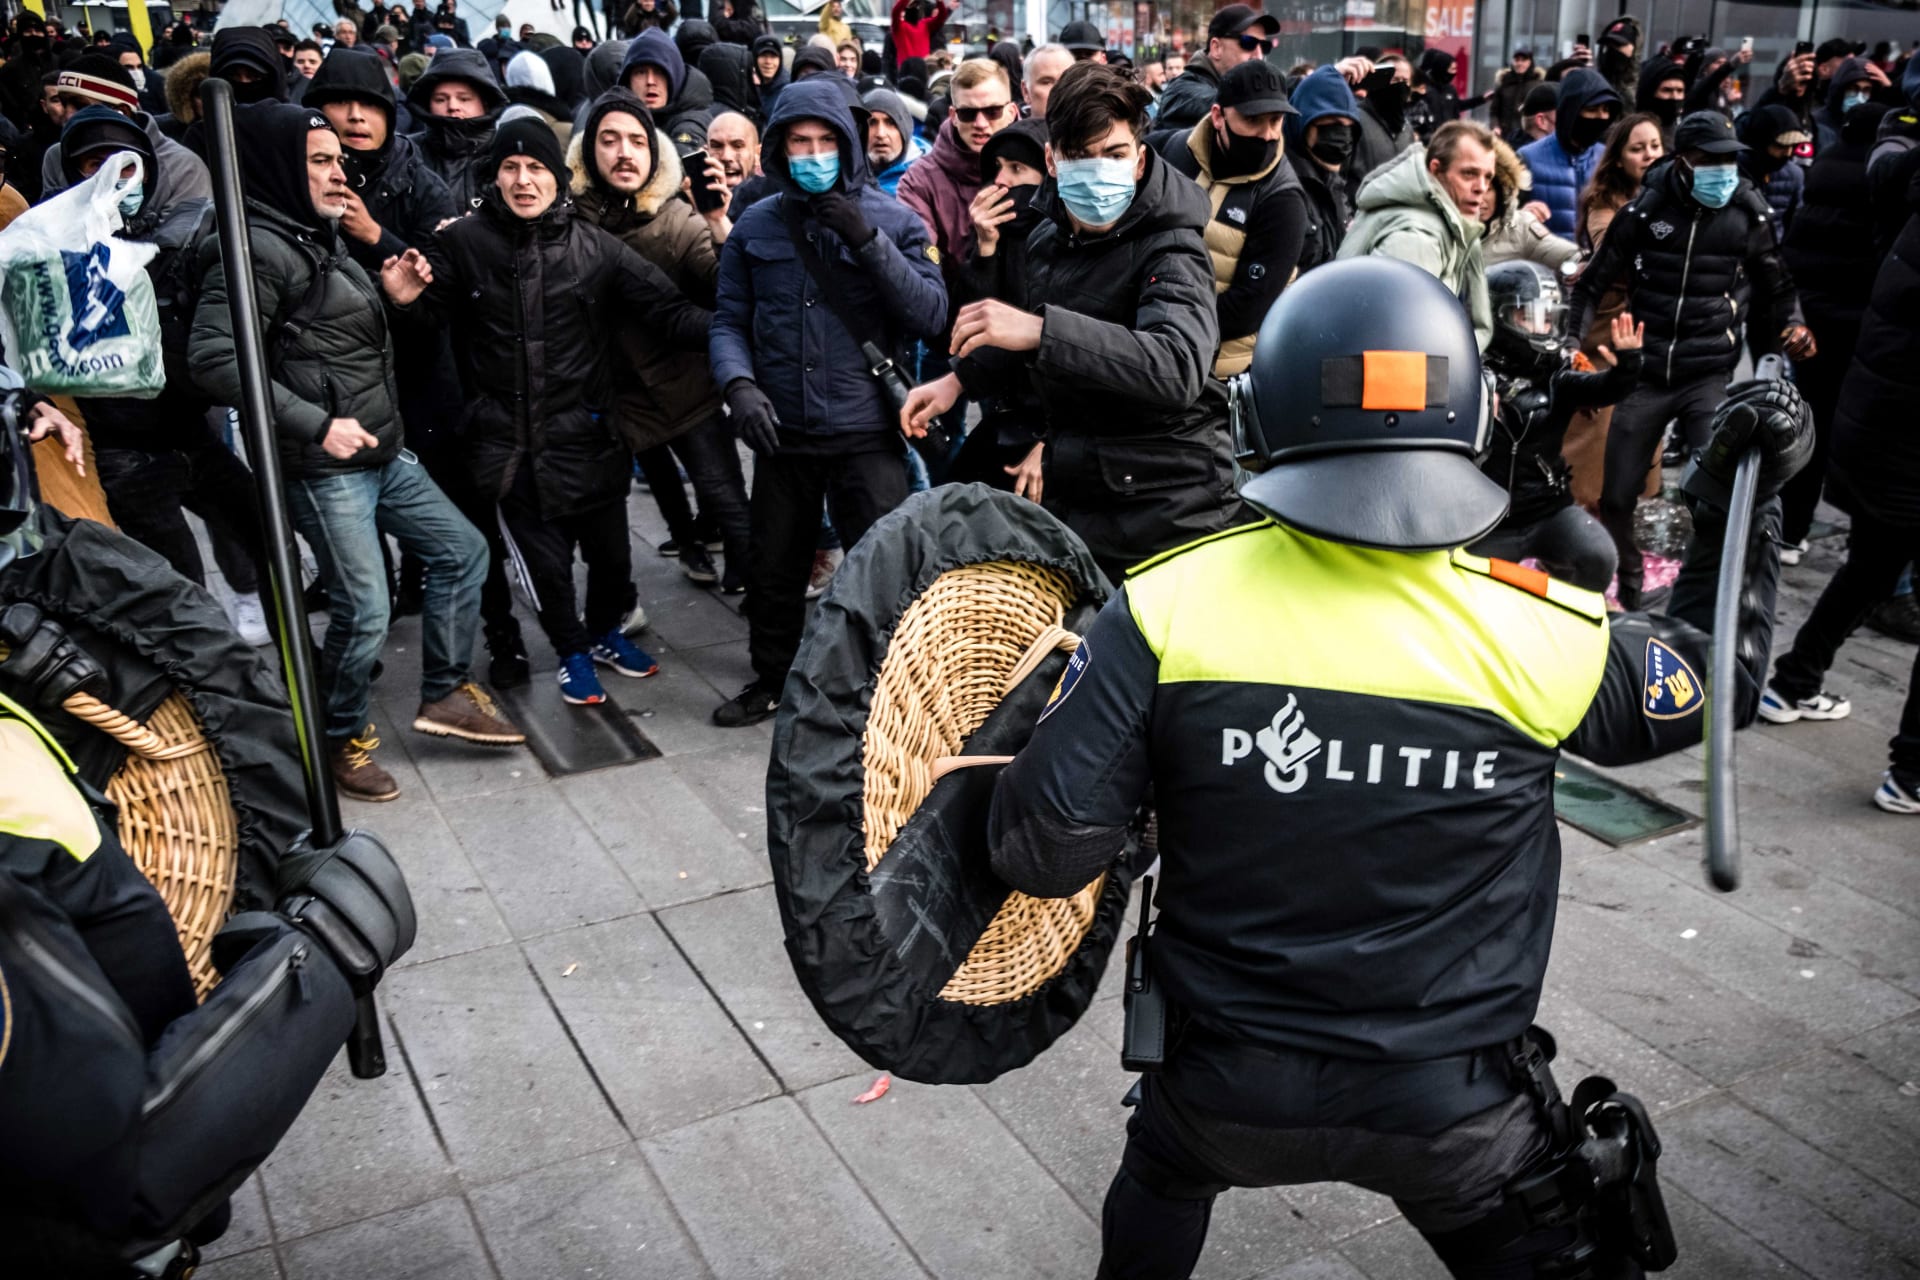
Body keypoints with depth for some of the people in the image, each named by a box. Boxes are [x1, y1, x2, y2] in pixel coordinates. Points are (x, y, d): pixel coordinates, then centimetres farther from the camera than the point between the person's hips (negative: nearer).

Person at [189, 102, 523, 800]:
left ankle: (443, 694, 24)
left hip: (382, 452, 10)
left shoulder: (321, 240, 14)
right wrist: (315, 425, -25)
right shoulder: (258, 248, -14)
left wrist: (389, 297, 8)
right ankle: (342, 740, 17)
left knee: (463, 550, 13)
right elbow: (214, 356, -24)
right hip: (323, 468, -9)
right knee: (364, 611, -5)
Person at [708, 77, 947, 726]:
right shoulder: (756, 226, 6)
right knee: (773, 567, 15)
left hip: (866, 433, -2)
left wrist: (869, 242, -16)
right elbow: (729, 322, 7)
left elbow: (932, 316, -8)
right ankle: (771, 680, 36)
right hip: (782, 432, 3)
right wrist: (738, 383, -13)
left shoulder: (893, 220, 1)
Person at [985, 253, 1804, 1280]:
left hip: (1227, 1090, 1)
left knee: (1164, 1165, 35)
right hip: (1451, 1118, 0)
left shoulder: (1164, 609, -20)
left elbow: (1044, 852, -18)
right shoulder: (1544, 636, -16)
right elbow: (1711, 679, 6)